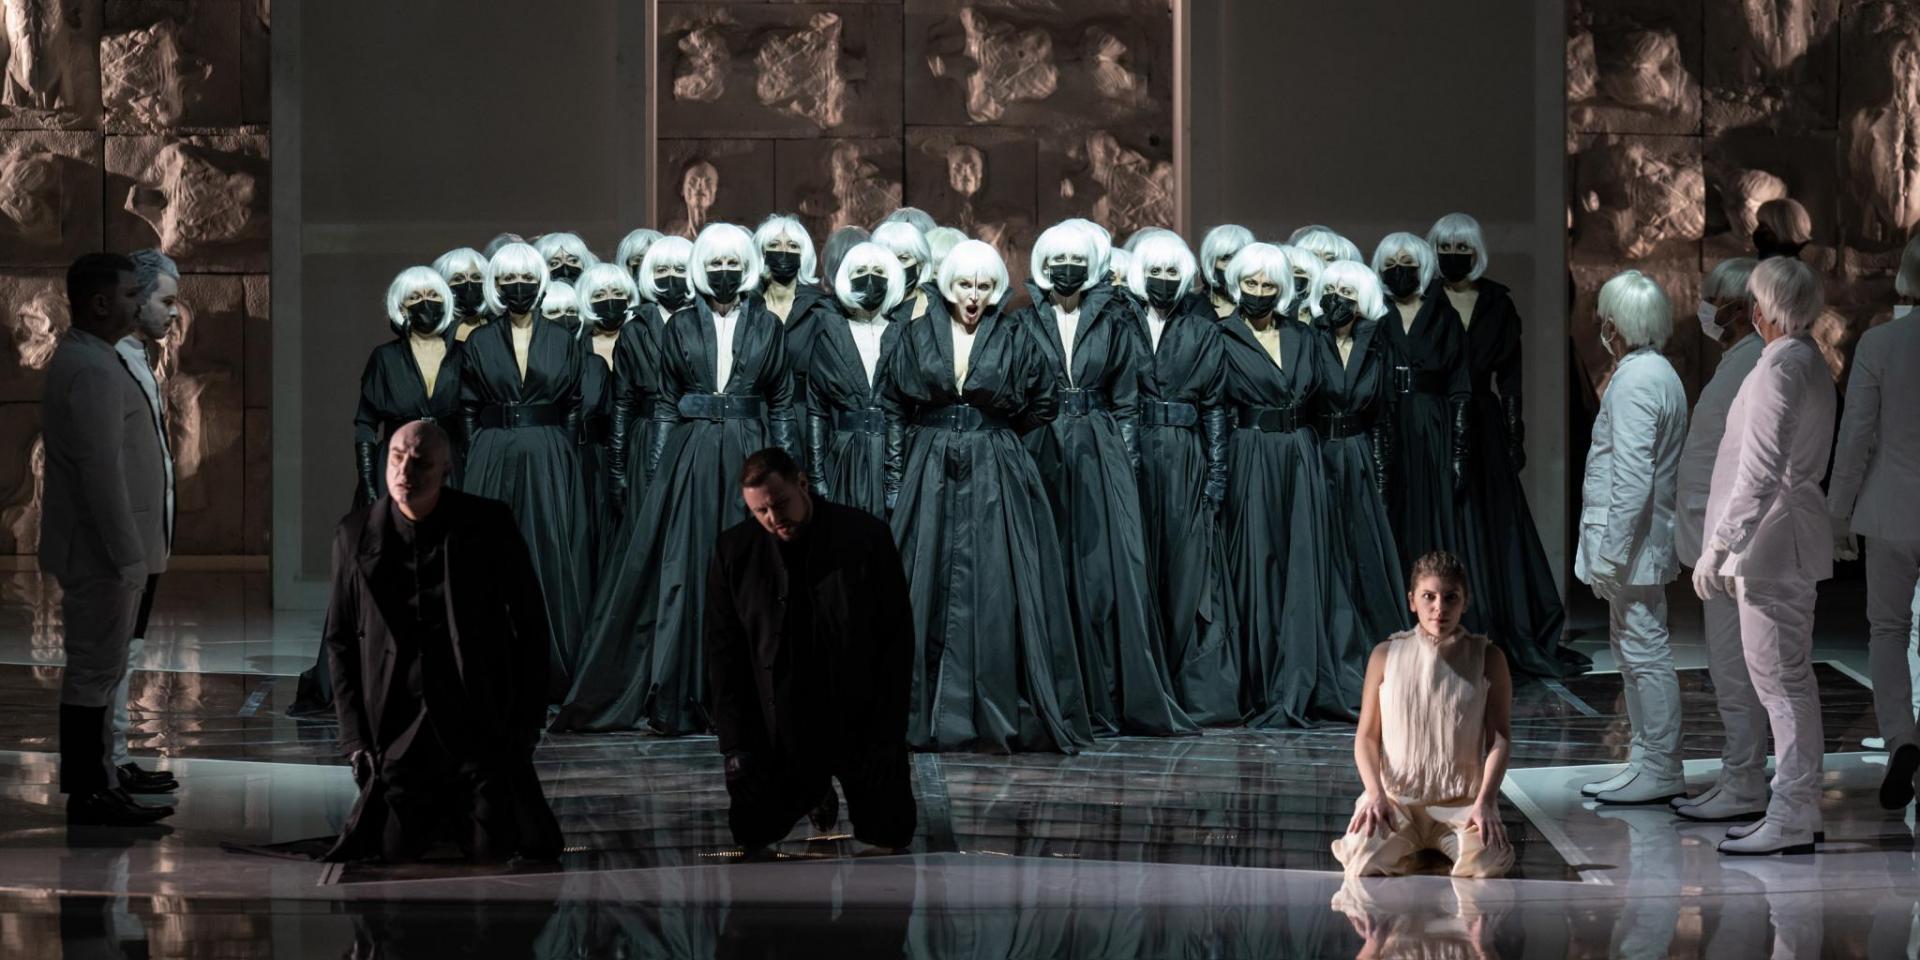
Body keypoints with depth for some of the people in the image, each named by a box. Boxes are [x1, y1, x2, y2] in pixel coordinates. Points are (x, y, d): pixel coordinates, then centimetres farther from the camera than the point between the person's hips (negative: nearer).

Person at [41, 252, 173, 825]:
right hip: (104, 553, -10)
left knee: (98, 671, 13)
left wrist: (133, 552, 20)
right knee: (95, 672, -4)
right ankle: (89, 799, 1)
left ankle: (97, 789, 19)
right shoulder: (92, 370, -19)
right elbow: (101, 472, -23)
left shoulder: (85, 359, 14)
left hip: (101, 550, 10)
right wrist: (128, 556, -22)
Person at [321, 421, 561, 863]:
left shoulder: (490, 524, -5)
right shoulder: (355, 534, 0)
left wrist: (527, 722, -3)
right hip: (396, 728, 2)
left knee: (494, 851, -5)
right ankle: (438, 813, 32)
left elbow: (531, 625, 1)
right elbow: (340, 641, 6)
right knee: (397, 852, -1)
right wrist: (355, 739, 0)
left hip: (482, 723, -2)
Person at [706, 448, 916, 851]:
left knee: (889, 837, 2)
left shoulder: (868, 537, -11)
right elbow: (724, 650, -1)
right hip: (780, 729, 2)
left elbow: (898, 640, -8)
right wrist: (735, 743, -7)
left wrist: (886, 735, -12)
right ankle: (816, 793, 36)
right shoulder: (734, 552, -6)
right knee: (751, 834, 3)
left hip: (860, 724, -2)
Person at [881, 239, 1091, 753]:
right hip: (930, 475, 1)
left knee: (995, 593, -4)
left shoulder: (1014, 340, 3)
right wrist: (942, 434, 11)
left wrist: (993, 434, 9)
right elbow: (893, 406, 12)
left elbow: (1043, 405, 11)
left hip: (995, 477, -1)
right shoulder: (917, 335, 5)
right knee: (929, 592, 0)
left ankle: (998, 715, -1)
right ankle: (928, 713, 5)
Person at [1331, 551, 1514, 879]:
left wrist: (1484, 802, -15)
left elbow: (1500, 739, -1)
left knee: (1488, 864, -30)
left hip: (1461, 802, 0)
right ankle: (1401, 849, 7)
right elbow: (1367, 736, 5)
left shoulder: (1487, 658, 2)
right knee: (1364, 864, -29)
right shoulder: (1386, 656, 4)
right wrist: (1375, 794, -12)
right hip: (1396, 798, 0)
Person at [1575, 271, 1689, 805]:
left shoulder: (1635, 383, -17)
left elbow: (1633, 480, -23)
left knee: (1644, 652, -7)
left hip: (1632, 541, -11)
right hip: (1642, 544, 11)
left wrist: (1610, 555, -22)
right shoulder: (1658, 374, 15)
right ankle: (1656, 766, 22)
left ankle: (1662, 773, -3)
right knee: (1632, 648, 16)